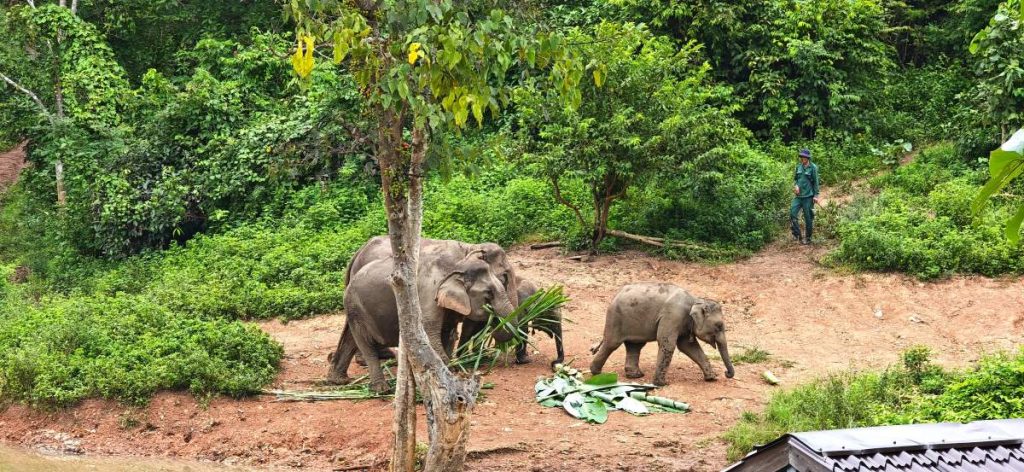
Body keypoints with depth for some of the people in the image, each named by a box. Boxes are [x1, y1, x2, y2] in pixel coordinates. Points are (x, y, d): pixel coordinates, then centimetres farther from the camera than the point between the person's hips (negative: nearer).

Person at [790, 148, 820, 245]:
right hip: (798, 196, 5)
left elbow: (815, 182, -6)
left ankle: (808, 238, 13)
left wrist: (816, 195, -9)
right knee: (793, 213, -6)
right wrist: (796, 185, -2)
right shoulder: (799, 167, 8)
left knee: (808, 217, 2)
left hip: (808, 196, -5)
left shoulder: (813, 167, -7)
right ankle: (797, 235, 3)